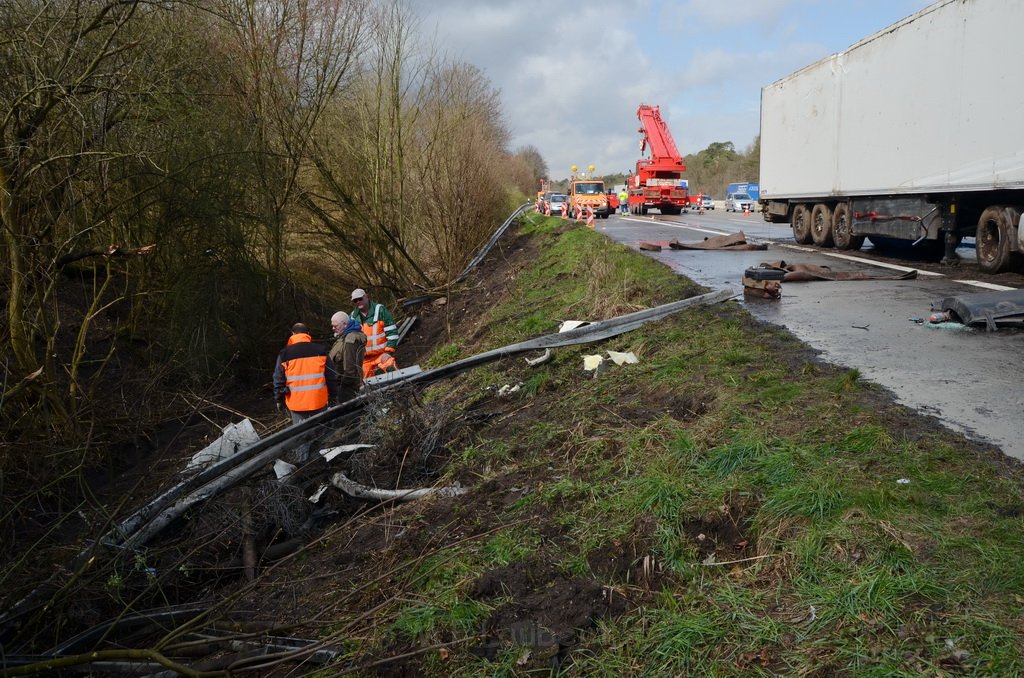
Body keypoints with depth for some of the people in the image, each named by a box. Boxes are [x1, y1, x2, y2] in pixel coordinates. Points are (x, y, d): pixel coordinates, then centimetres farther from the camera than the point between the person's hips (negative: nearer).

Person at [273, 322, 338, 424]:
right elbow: (331, 376, 3)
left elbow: (279, 379, 1)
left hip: (296, 403, -1)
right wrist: (332, 396, 13)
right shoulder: (320, 350, 0)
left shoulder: (284, 354, -2)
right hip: (319, 401, 1)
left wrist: (279, 400, 13)